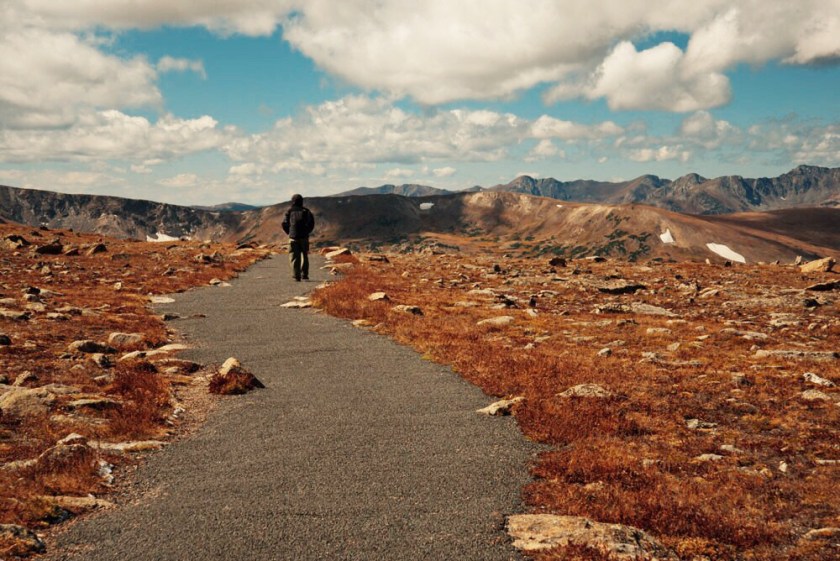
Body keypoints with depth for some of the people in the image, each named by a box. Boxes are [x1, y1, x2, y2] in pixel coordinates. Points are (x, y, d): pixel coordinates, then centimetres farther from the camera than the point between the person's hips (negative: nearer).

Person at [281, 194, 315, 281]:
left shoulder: (289, 211, 5)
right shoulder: (306, 211, 6)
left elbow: (285, 224, 0)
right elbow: (311, 222, -3)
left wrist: (289, 232, 12)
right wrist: (307, 231, 8)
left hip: (293, 237, -1)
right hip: (304, 237, 1)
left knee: (294, 257, 0)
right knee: (304, 256, 12)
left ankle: (296, 275, -9)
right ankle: (304, 275, 11)